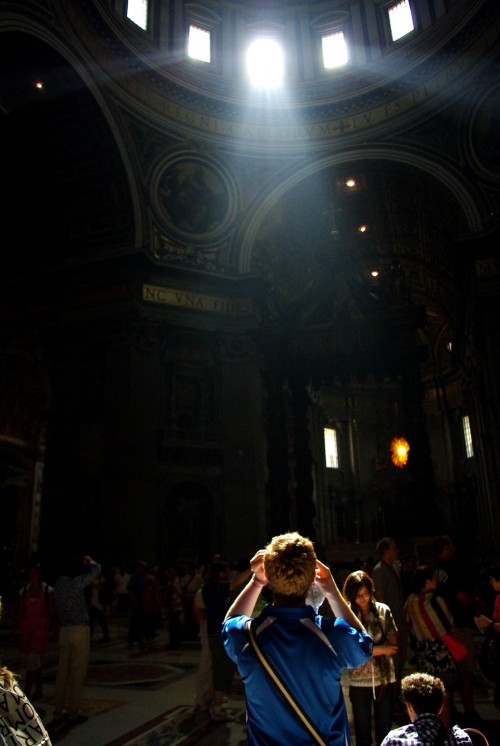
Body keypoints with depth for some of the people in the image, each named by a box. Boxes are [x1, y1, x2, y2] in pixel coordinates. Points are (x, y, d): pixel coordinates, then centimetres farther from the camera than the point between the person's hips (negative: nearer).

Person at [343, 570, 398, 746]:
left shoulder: (383, 610, -6)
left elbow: (393, 643, -1)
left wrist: (367, 650, -16)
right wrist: (380, 649, -14)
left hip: (384, 678, 2)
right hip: (359, 681, -2)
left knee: (385, 730, 14)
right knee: (363, 732, 14)